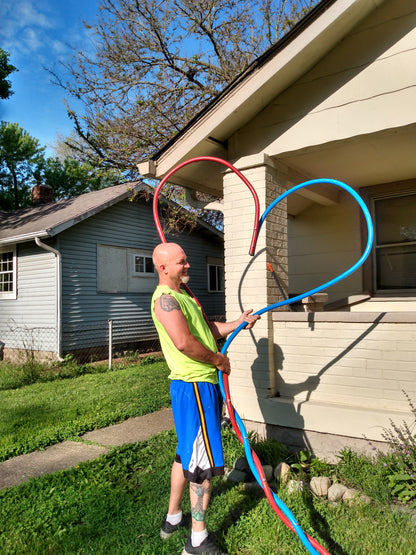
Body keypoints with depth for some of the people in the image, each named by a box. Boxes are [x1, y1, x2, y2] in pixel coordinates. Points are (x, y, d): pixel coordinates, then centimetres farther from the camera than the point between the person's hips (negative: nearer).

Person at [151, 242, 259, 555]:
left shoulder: (181, 295, 17)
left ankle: (173, 519, 37)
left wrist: (237, 324, 10)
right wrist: (218, 359, -15)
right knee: (204, 461, 0)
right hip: (194, 386, -10)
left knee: (187, 453, 21)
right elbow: (184, 342, -28)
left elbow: (206, 328, 22)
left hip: (203, 383, 10)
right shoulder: (165, 299, -17)